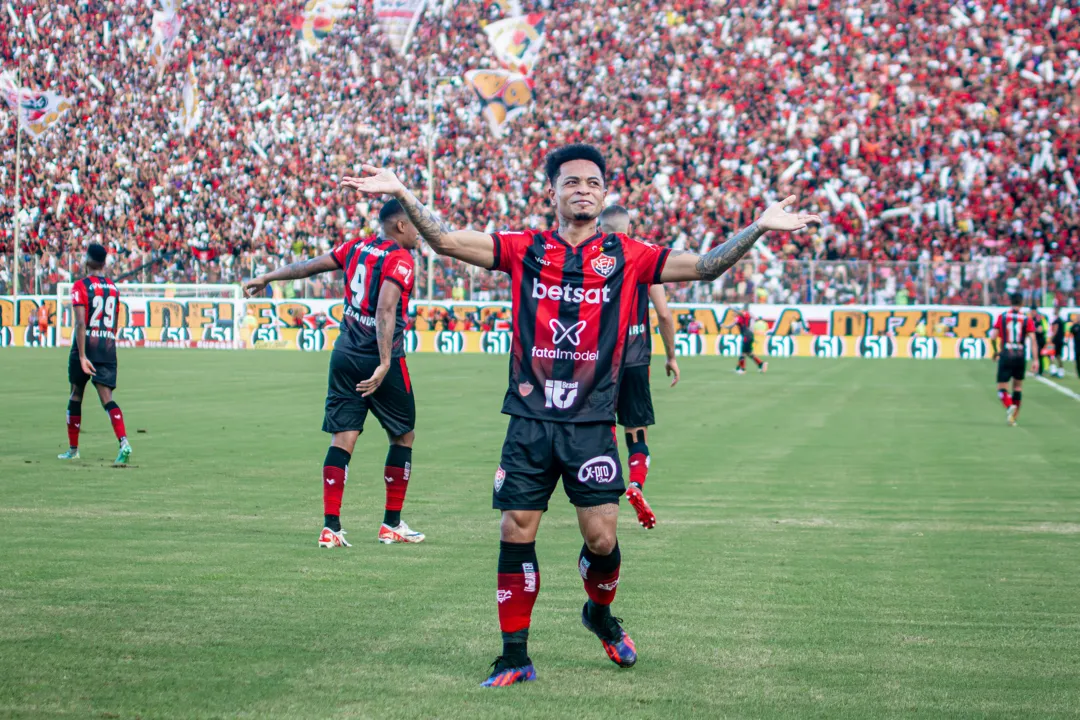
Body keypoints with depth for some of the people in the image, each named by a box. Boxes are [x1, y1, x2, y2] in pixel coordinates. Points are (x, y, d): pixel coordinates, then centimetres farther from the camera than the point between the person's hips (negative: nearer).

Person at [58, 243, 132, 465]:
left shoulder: (80, 287, -7)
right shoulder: (113, 288, 11)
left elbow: (81, 324, -16)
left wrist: (82, 356, -19)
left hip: (86, 346, -4)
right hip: (108, 347, 4)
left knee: (75, 395, 14)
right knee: (107, 398, -5)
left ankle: (73, 449, 24)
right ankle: (124, 442, -28)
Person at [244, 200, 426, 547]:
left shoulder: (356, 248, 9)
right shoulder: (400, 260, -11)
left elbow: (308, 266, 18)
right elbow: (385, 310, -24)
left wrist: (267, 278, 33)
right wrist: (384, 363, -30)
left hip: (344, 356, 6)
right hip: (379, 359, -6)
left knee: (343, 438, 4)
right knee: (402, 436, 11)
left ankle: (331, 528, -2)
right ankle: (392, 525, 16)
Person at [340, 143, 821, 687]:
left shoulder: (626, 256, 6)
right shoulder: (524, 249, 5)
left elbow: (703, 266, 3)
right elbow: (446, 241, -1)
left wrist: (758, 227, -6)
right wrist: (402, 194, -12)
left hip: (592, 424, 0)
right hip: (529, 422, 0)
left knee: (602, 538, -2)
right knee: (516, 535, 0)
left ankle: (600, 614, 30)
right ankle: (515, 656, 11)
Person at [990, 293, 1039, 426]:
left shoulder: (1002, 317, 1)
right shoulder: (1027, 319, 1)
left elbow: (993, 337, -3)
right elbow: (1032, 340, -7)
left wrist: (996, 351, 14)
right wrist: (1035, 360, -8)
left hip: (1005, 356, -1)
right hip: (1020, 357, 1)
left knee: (1002, 388, 1)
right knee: (1018, 385, 20)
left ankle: (1010, 406, -28)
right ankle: (1014, 415, 23)